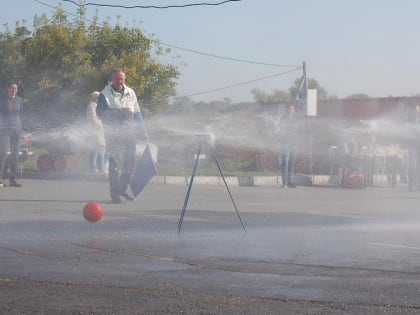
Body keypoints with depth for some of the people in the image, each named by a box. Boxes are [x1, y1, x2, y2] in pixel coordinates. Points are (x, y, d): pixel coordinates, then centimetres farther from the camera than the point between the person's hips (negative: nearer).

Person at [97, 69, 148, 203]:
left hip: (129, 133, 5)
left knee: (130, 161, 5)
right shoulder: (105, 94, -3)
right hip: (113, 133, -5)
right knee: (114, 162, -7)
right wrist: (119, 113, -22)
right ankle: (115, 194, -5)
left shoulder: (130, 93, 13)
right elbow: (101, 113, -14)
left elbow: (137, 114, 18)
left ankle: (122, 188, 22)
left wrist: (142, 131, 14)